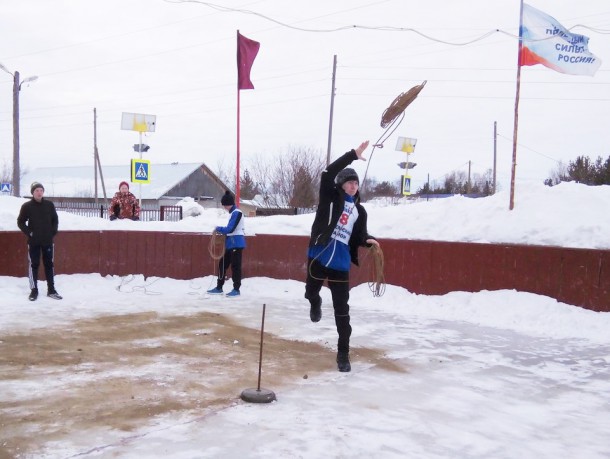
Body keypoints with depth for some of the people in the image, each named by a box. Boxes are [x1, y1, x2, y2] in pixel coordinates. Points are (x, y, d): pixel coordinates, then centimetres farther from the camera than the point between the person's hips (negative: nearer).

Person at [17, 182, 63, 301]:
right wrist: (29, 232, -9)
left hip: (48, 241, 2)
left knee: (49, 265, 8)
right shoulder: (27, 206, -4)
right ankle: (34, 290, 9)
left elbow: (55, 220, 12)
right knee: (33, 265, 2)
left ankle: (51, 290, 15)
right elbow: (20, 222, 1)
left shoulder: (49, 205, 3)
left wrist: (53, 232, 1)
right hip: (33, 241, -2)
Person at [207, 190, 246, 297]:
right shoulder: (233, 213, 17)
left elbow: (230, 229, -20)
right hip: (230, 243, 10)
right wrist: (222, 231, 6)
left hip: (237, 243, -10)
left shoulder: (237, 213, -14)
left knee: (235, 266, -5)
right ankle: (219, 287, 19)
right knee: (223, 264, 12)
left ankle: (236, 289, 2)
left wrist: (218, 229, -6)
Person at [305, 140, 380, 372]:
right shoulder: (330, 197, 2)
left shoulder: (359, 210, 12)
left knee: (342, 310, 1)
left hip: (341, 264, 2)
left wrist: (368, 240, -10)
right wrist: (353, 155, -19)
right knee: (311, 293, 13)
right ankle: (316, 305, 53)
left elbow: (359, 235, 14)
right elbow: (328, 173, -14)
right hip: (319, 256, -2)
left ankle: (343, 354, 9)